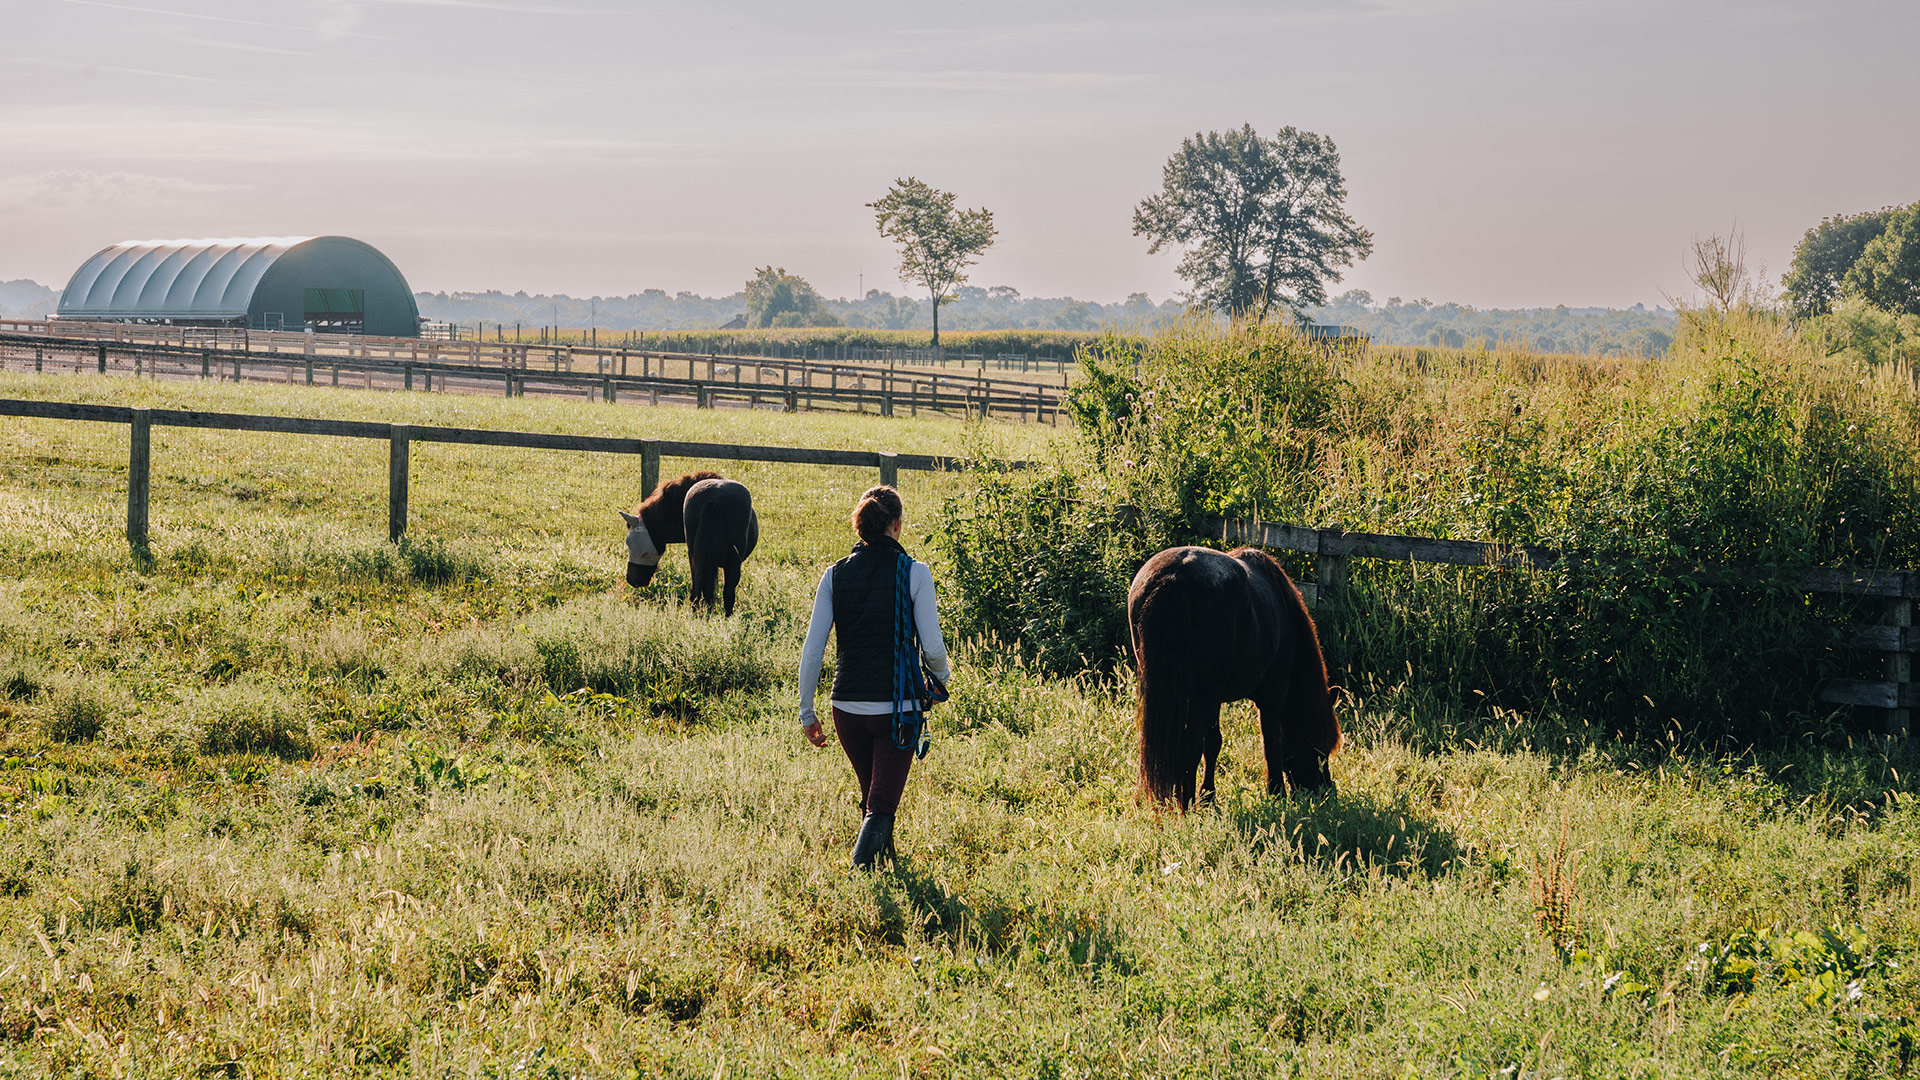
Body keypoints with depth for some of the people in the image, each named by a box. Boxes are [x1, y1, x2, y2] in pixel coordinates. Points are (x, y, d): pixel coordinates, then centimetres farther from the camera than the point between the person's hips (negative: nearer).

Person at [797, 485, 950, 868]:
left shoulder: (834, 576, 1)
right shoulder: (914, 573, -8)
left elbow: (812, 650, -1)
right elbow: (933, 648, -9)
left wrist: (806, 712, 6)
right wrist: (940, 678, 13)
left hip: (847, 706, 4)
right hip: (897, 707, -4)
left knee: (871, 796, 24)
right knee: (881, 804, -2)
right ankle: (860, 870, -24)